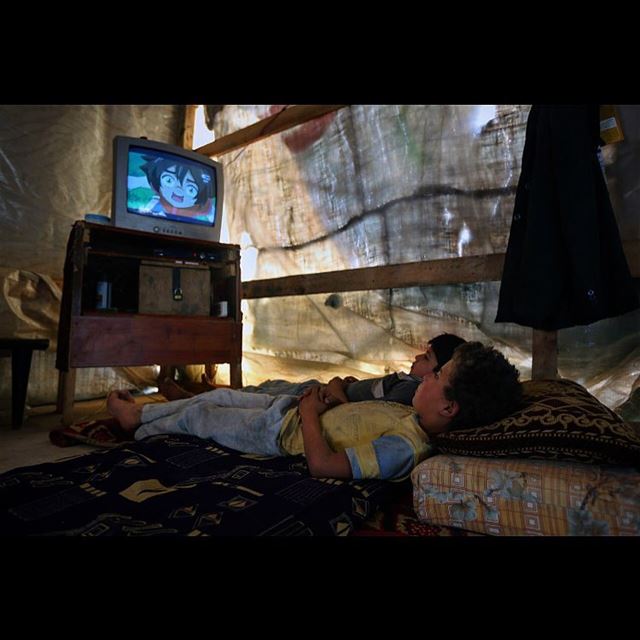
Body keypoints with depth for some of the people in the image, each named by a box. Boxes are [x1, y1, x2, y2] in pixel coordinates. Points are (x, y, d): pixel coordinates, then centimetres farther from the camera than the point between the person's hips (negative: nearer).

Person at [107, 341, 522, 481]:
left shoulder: (405, 448, -36)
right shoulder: (417, 419, -10)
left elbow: (322, 464, -37)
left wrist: (309, 413, -24)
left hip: (281, 431, -7)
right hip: (294, 405, 7)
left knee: (197, 416, 12)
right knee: (218, 396, 20)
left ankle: (139, 425, 45)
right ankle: (141, 413, 45)